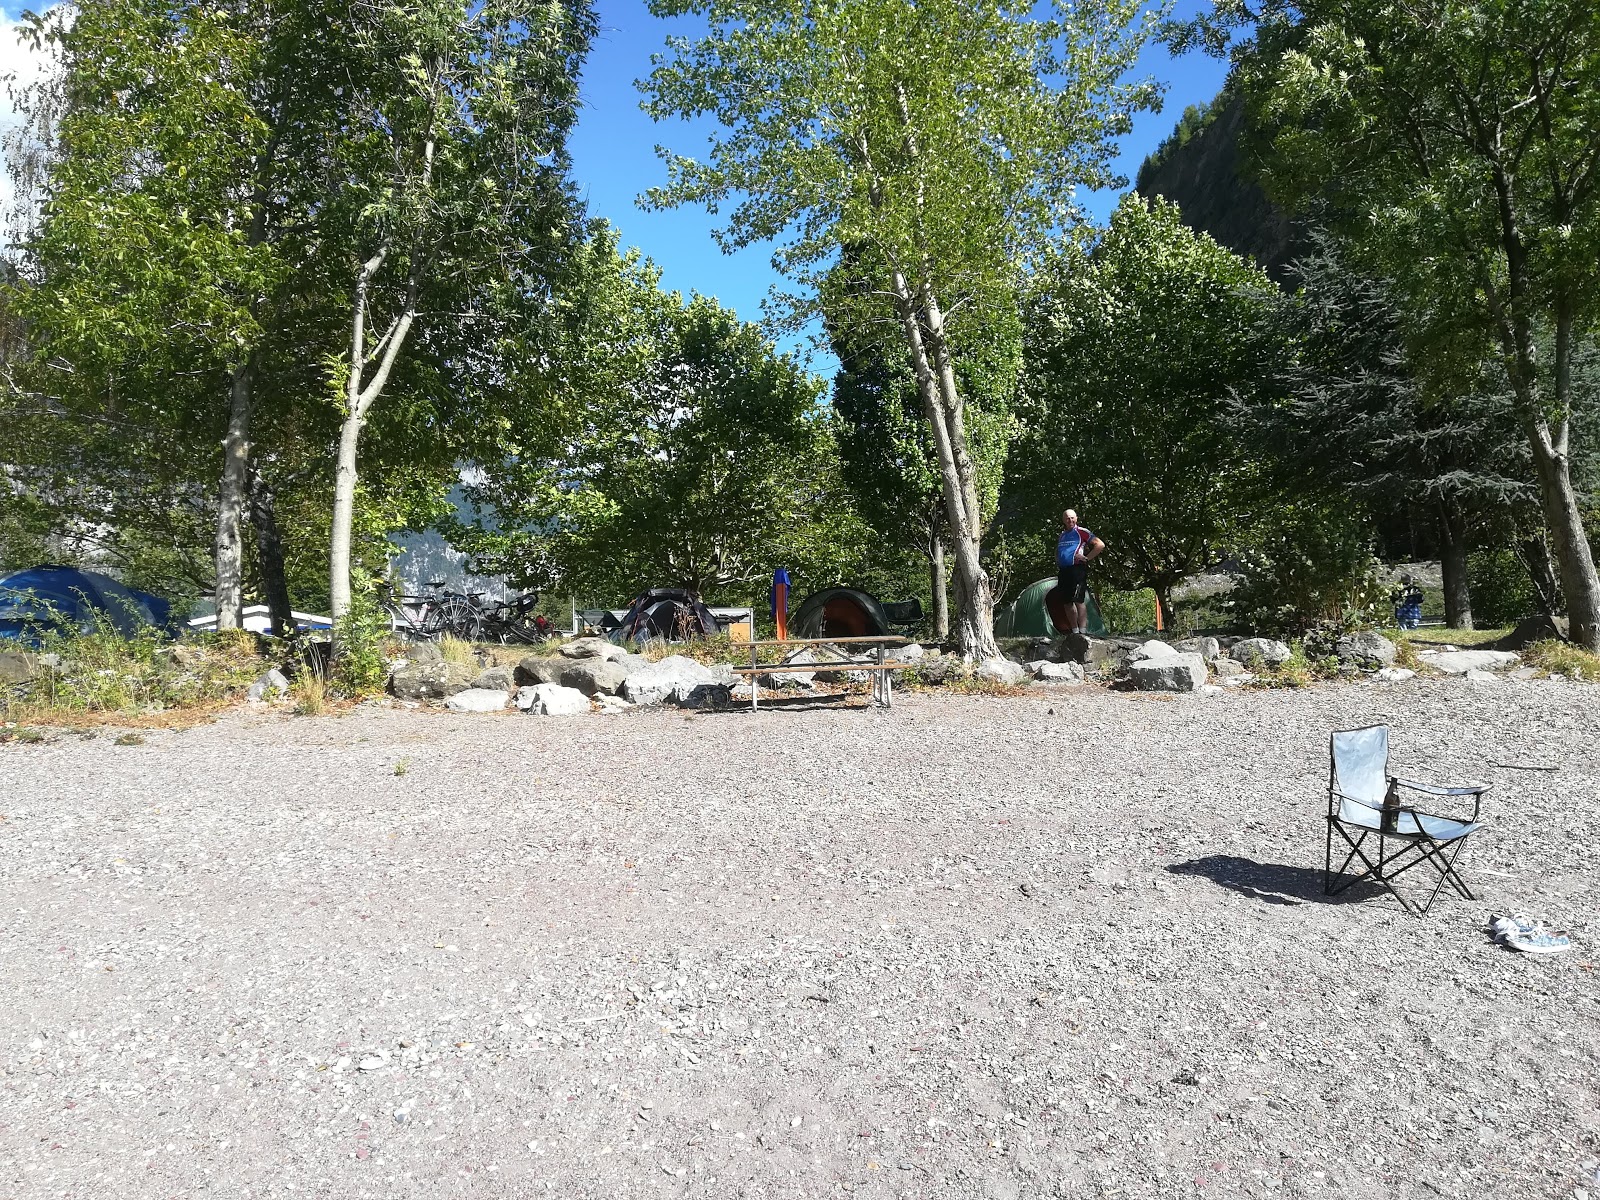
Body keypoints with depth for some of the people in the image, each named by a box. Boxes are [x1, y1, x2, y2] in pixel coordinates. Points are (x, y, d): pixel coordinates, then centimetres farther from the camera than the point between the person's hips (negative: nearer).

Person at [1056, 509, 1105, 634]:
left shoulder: (1081, 532, -1)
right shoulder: (1061, 536, 19)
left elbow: (1100, 545, -6)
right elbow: (1057, 552, 38)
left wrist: (1087, 558, -9)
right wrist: (1058, 565, 21)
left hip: (1077, 569, -7)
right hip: (1063, 571, 7)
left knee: (1079, 600, -13)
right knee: (1067, 603, 8)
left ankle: (1083, 630, -14)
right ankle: (1075, 630, 15)